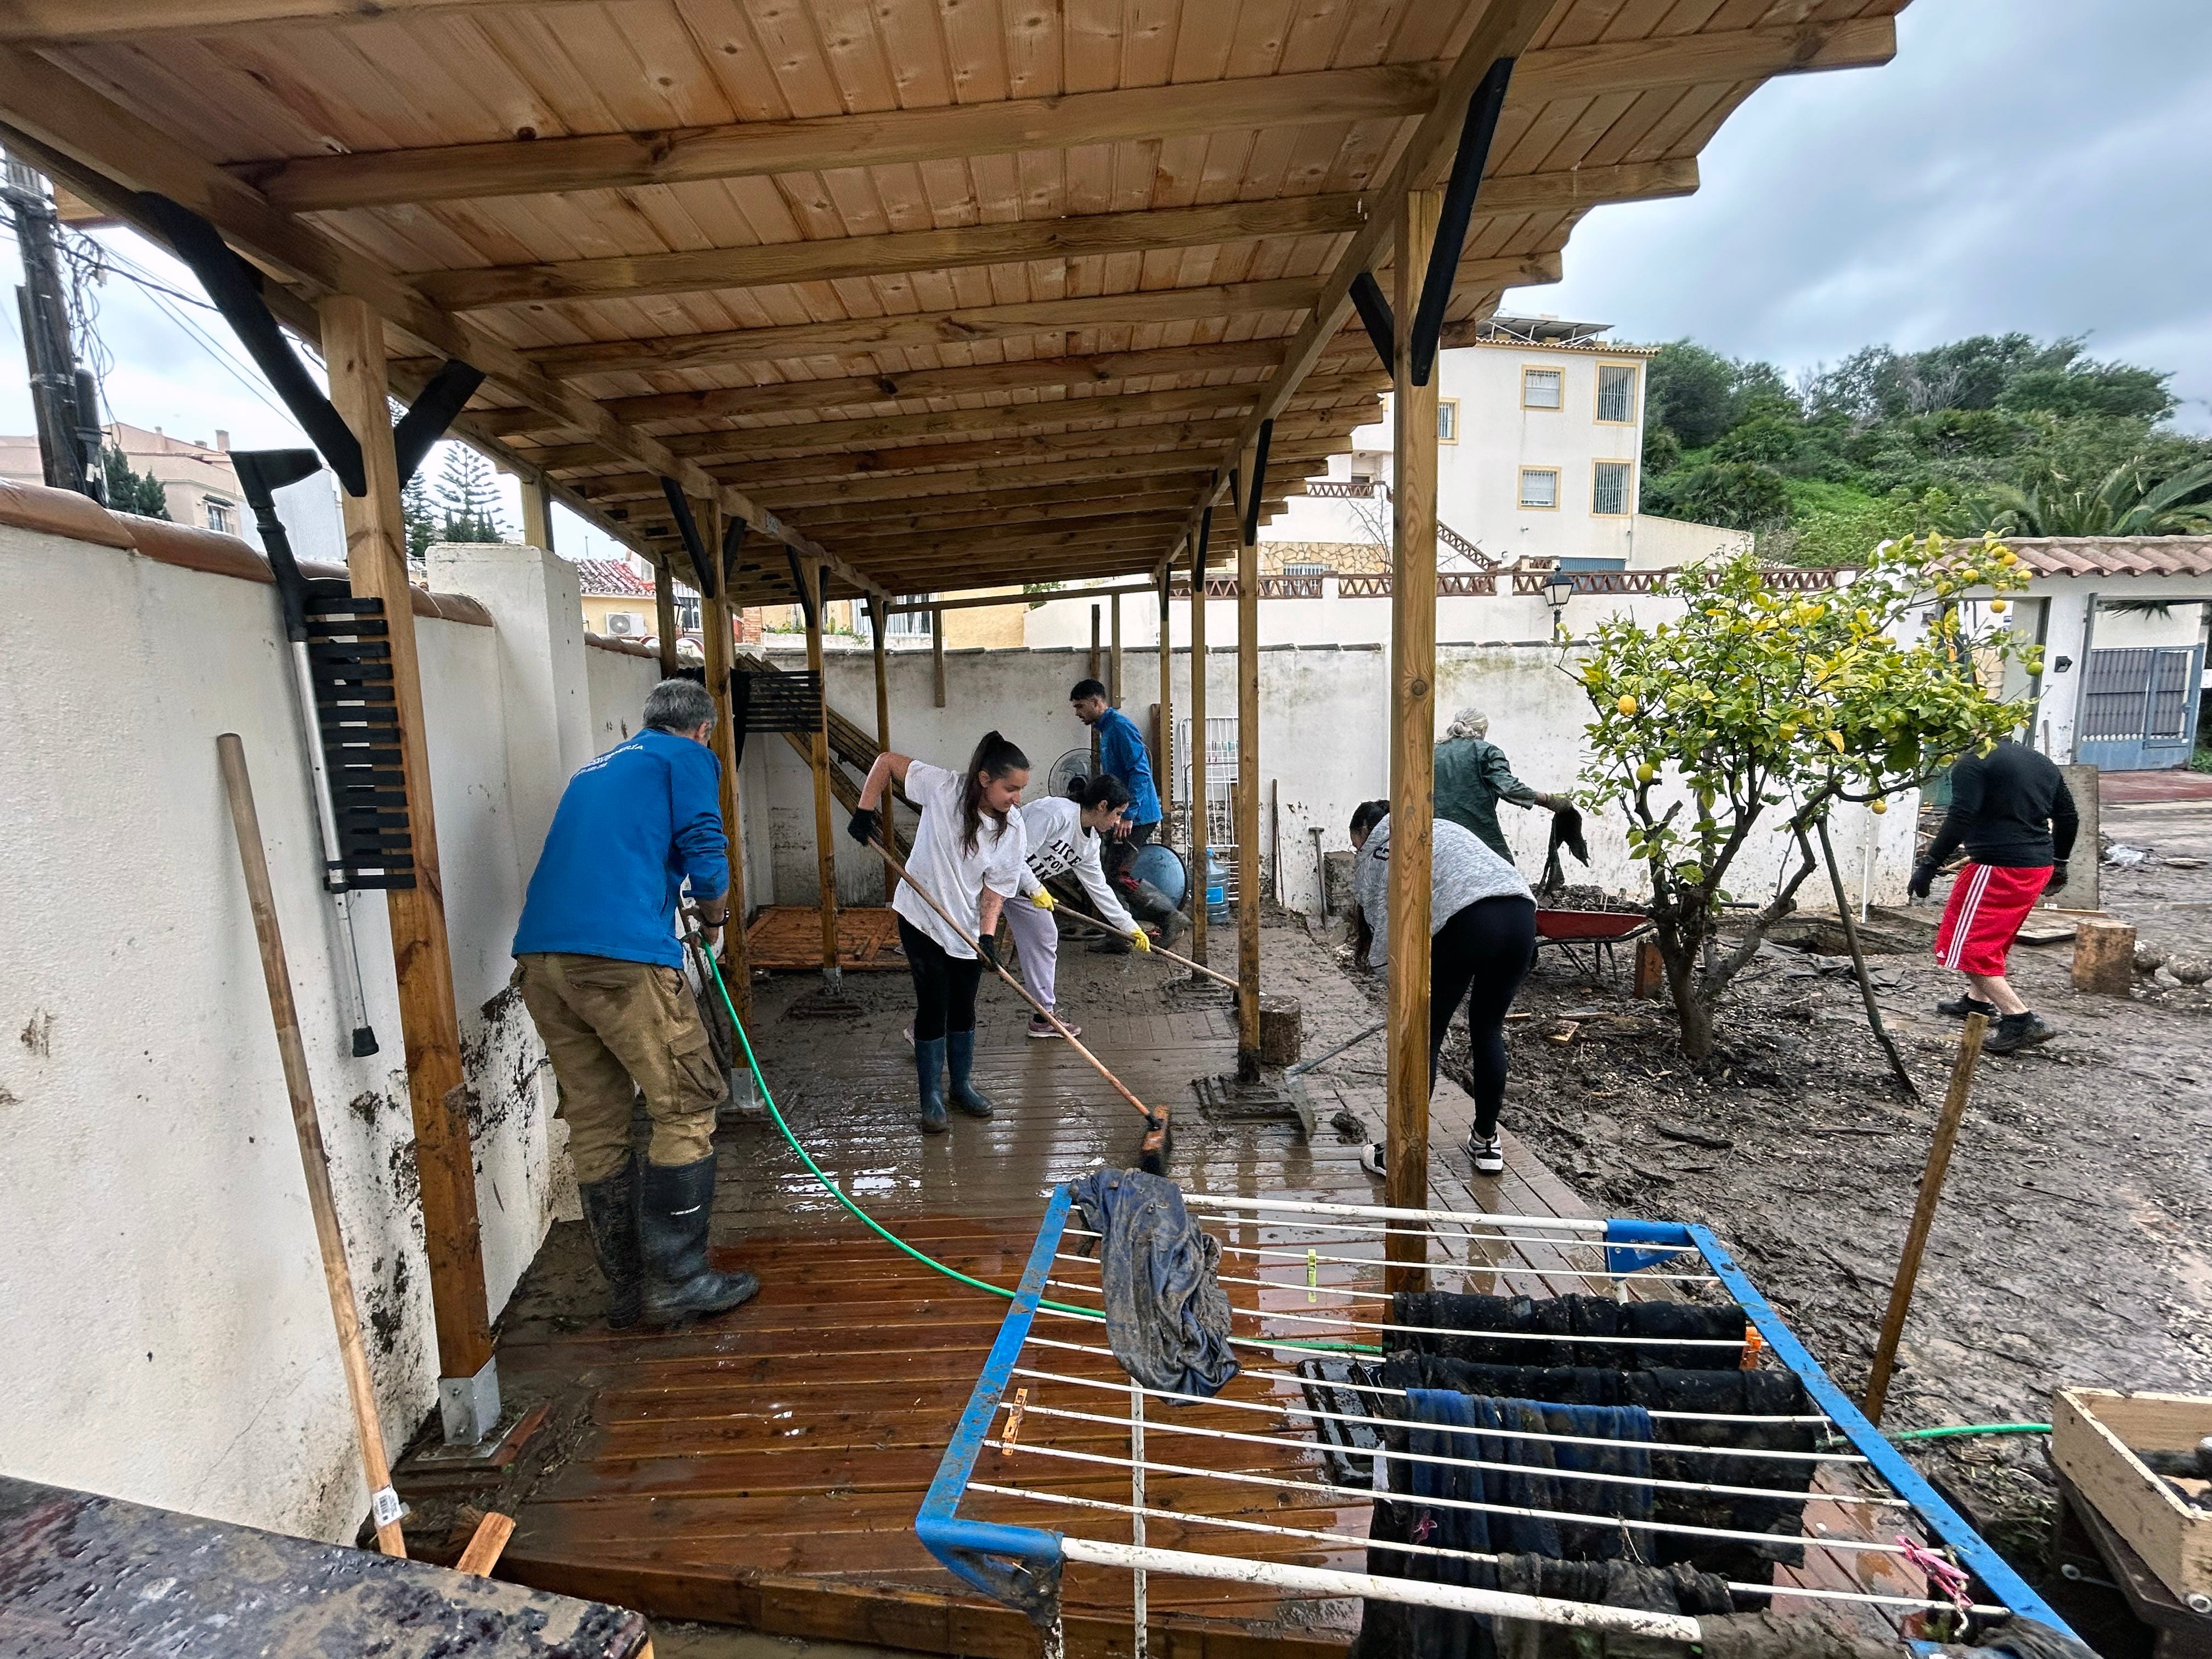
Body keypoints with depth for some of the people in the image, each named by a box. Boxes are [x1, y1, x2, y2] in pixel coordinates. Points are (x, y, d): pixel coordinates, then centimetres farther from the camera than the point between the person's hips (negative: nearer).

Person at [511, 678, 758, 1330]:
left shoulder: (595, 767, 29)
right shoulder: (688, 758, 8)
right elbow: (705, 858, -4)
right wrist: (715, 919, 15)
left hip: (539, 955, 8)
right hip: (620, 955, -8)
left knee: (595, 1126, 13)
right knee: (686, 1109, 4)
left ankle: (626, 1288, 23)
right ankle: (675, 1278, 8)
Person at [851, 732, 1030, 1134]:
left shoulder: (1011, 829, -12)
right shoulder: (942, 788, -20)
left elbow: (996, 888, -9)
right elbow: (887, 761, -10)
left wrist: (988, 934, -21)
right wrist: (864, 810, -14)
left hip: (968, 928, 3)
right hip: (922, 920, -3)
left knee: (963, 1010, 14)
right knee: (933, 1009, 1)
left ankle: (963, 1086, 33)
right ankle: (931, 1100, 16)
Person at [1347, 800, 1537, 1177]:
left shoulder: (1375, 846, 16)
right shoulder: (1439, 826, 37)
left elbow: (1382, 919, 4)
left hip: (1467, 920, -7)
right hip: (1522, 911, 7)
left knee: (1424, 1038, 7)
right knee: (1488, 1030, 22)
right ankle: (1487, 1142, 33)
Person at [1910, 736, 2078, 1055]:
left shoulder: (1974, 763, -11)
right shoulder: (2043, 763, 15)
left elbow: (1960, 820, -22)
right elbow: (2069, 817, 22)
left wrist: (1929, 865, -21)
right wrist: (2058, 863, 33)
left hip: (1998, 868, -9)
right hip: (2038, 867, 9)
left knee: (1967, 945, -5)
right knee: (1994, 937, 25)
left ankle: (2022, 1020, -8)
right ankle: (1979, 1001, 37)